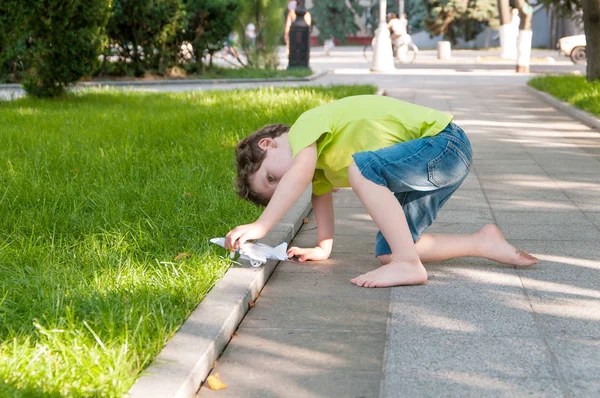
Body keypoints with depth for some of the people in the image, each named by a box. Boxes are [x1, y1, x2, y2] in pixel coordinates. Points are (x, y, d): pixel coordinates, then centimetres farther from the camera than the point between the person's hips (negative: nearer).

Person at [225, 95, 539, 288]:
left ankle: (407, 264, -30)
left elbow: (300, 175, -29)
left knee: (362, 168, -29)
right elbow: (321, 193, 18)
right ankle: (483, 243, 9)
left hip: (444, 139, -10)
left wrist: (260, 226, -31)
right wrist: (323, 248, 9)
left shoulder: (306, 125, -14)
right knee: (386, 251, 2)